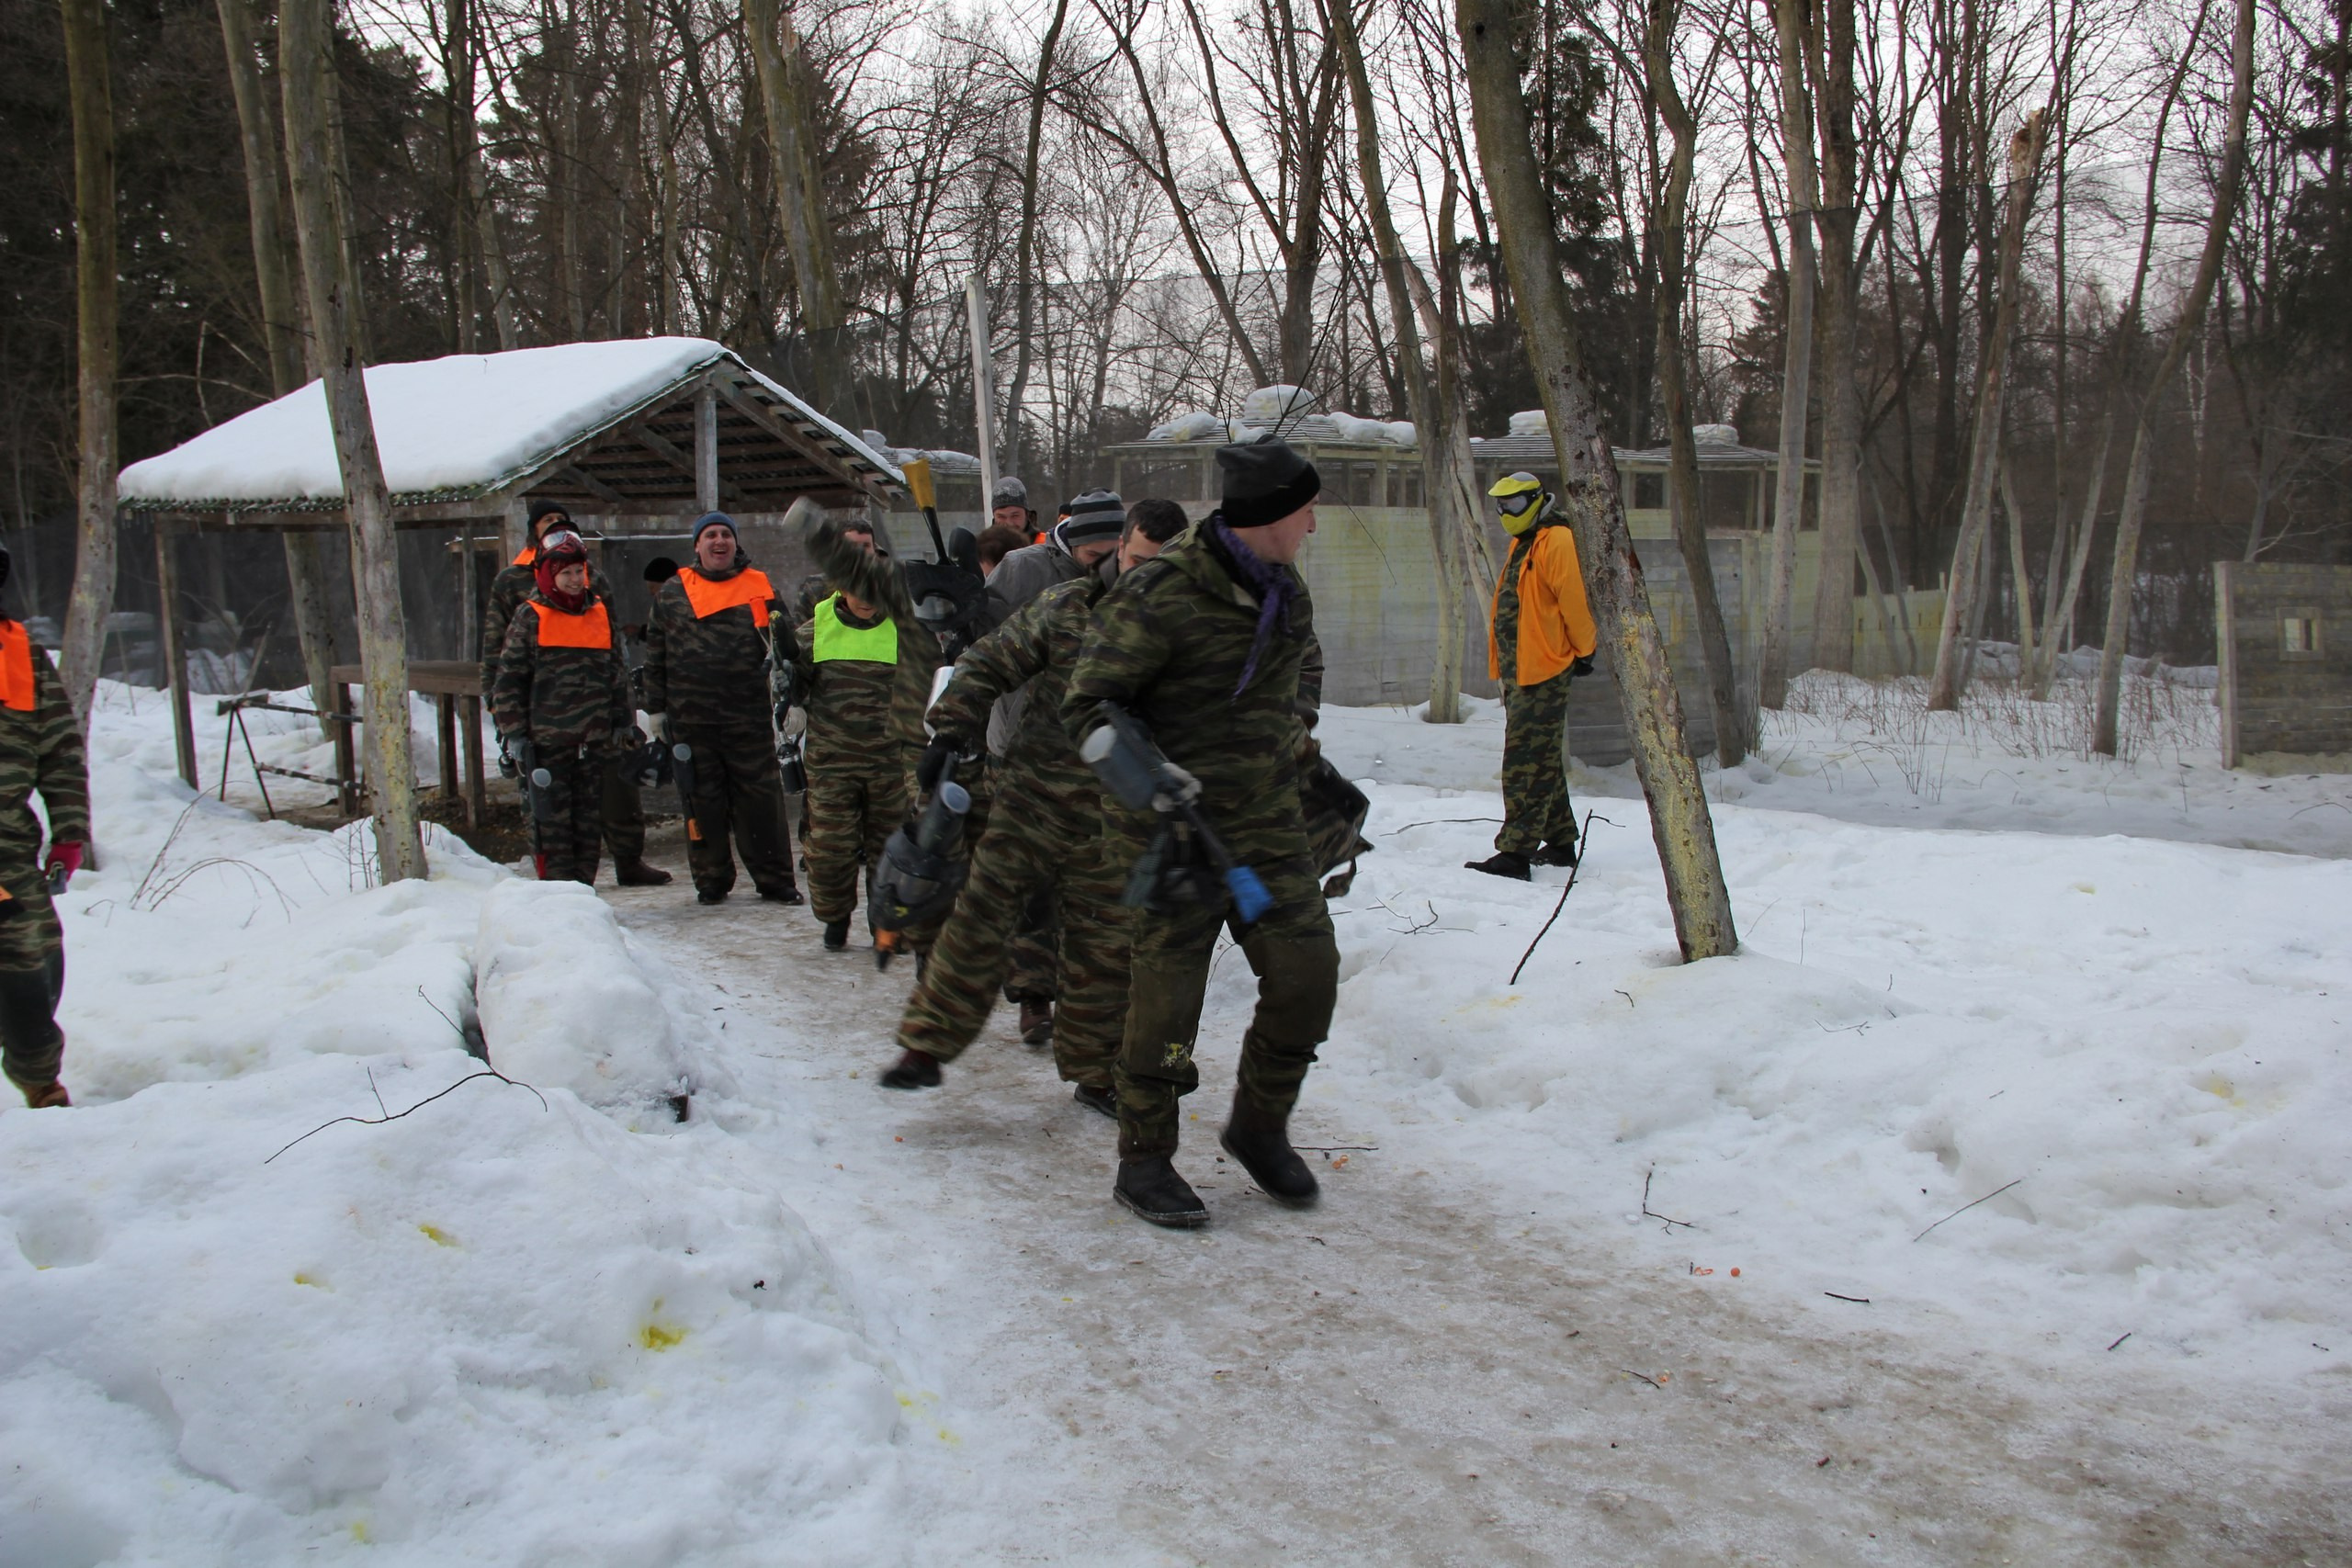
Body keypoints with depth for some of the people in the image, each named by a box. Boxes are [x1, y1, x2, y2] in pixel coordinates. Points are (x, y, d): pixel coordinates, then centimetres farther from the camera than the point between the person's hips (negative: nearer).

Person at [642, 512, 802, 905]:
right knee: (702, 800, 5)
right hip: (691, 720, 1)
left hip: (750, 717, -1)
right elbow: (655, 656, 13)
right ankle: (711, 880, 15)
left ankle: (775, 879, 7)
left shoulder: (759, 587, 9)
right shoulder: (672, 593, 10)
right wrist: (655, 710, 10)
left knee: (761, 799, -1)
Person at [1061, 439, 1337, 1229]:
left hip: (1266, 817, 7)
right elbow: (1088, 707, -16)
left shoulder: (1286, 591, 7)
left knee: (1307, 969, 1)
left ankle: (1259, 1127, 23)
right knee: (1167, 992, -2)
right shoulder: (1161, 595, -18)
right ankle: (1143, 1162, 16)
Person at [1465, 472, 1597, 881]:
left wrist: (1583, 651, -10)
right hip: (1518, 671, 10)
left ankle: (1515, 853, -14)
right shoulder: (1522, 544, 19)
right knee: (1542, 760, 16)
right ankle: (1560, 843, 25)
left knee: (1526, 762, -12)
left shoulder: (1556, 541, -12)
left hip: (1544, 670, -10)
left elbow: (1575, 600, -15)